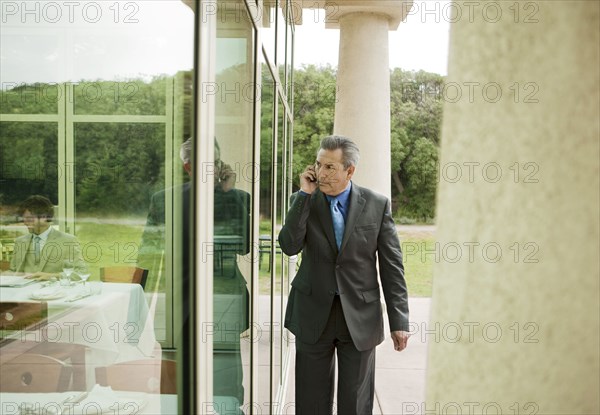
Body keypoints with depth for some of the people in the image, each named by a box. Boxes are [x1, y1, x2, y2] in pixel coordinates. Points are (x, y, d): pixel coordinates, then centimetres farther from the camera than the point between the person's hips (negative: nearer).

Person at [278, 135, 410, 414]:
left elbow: (391, 266, -2)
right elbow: (289, 246, -16)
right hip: (314, 315, 1)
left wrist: (398, 322, -4)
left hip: (360, 317, -1)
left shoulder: (377, 204, -3)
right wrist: (305, 194, -17)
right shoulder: (304, 201, 0)